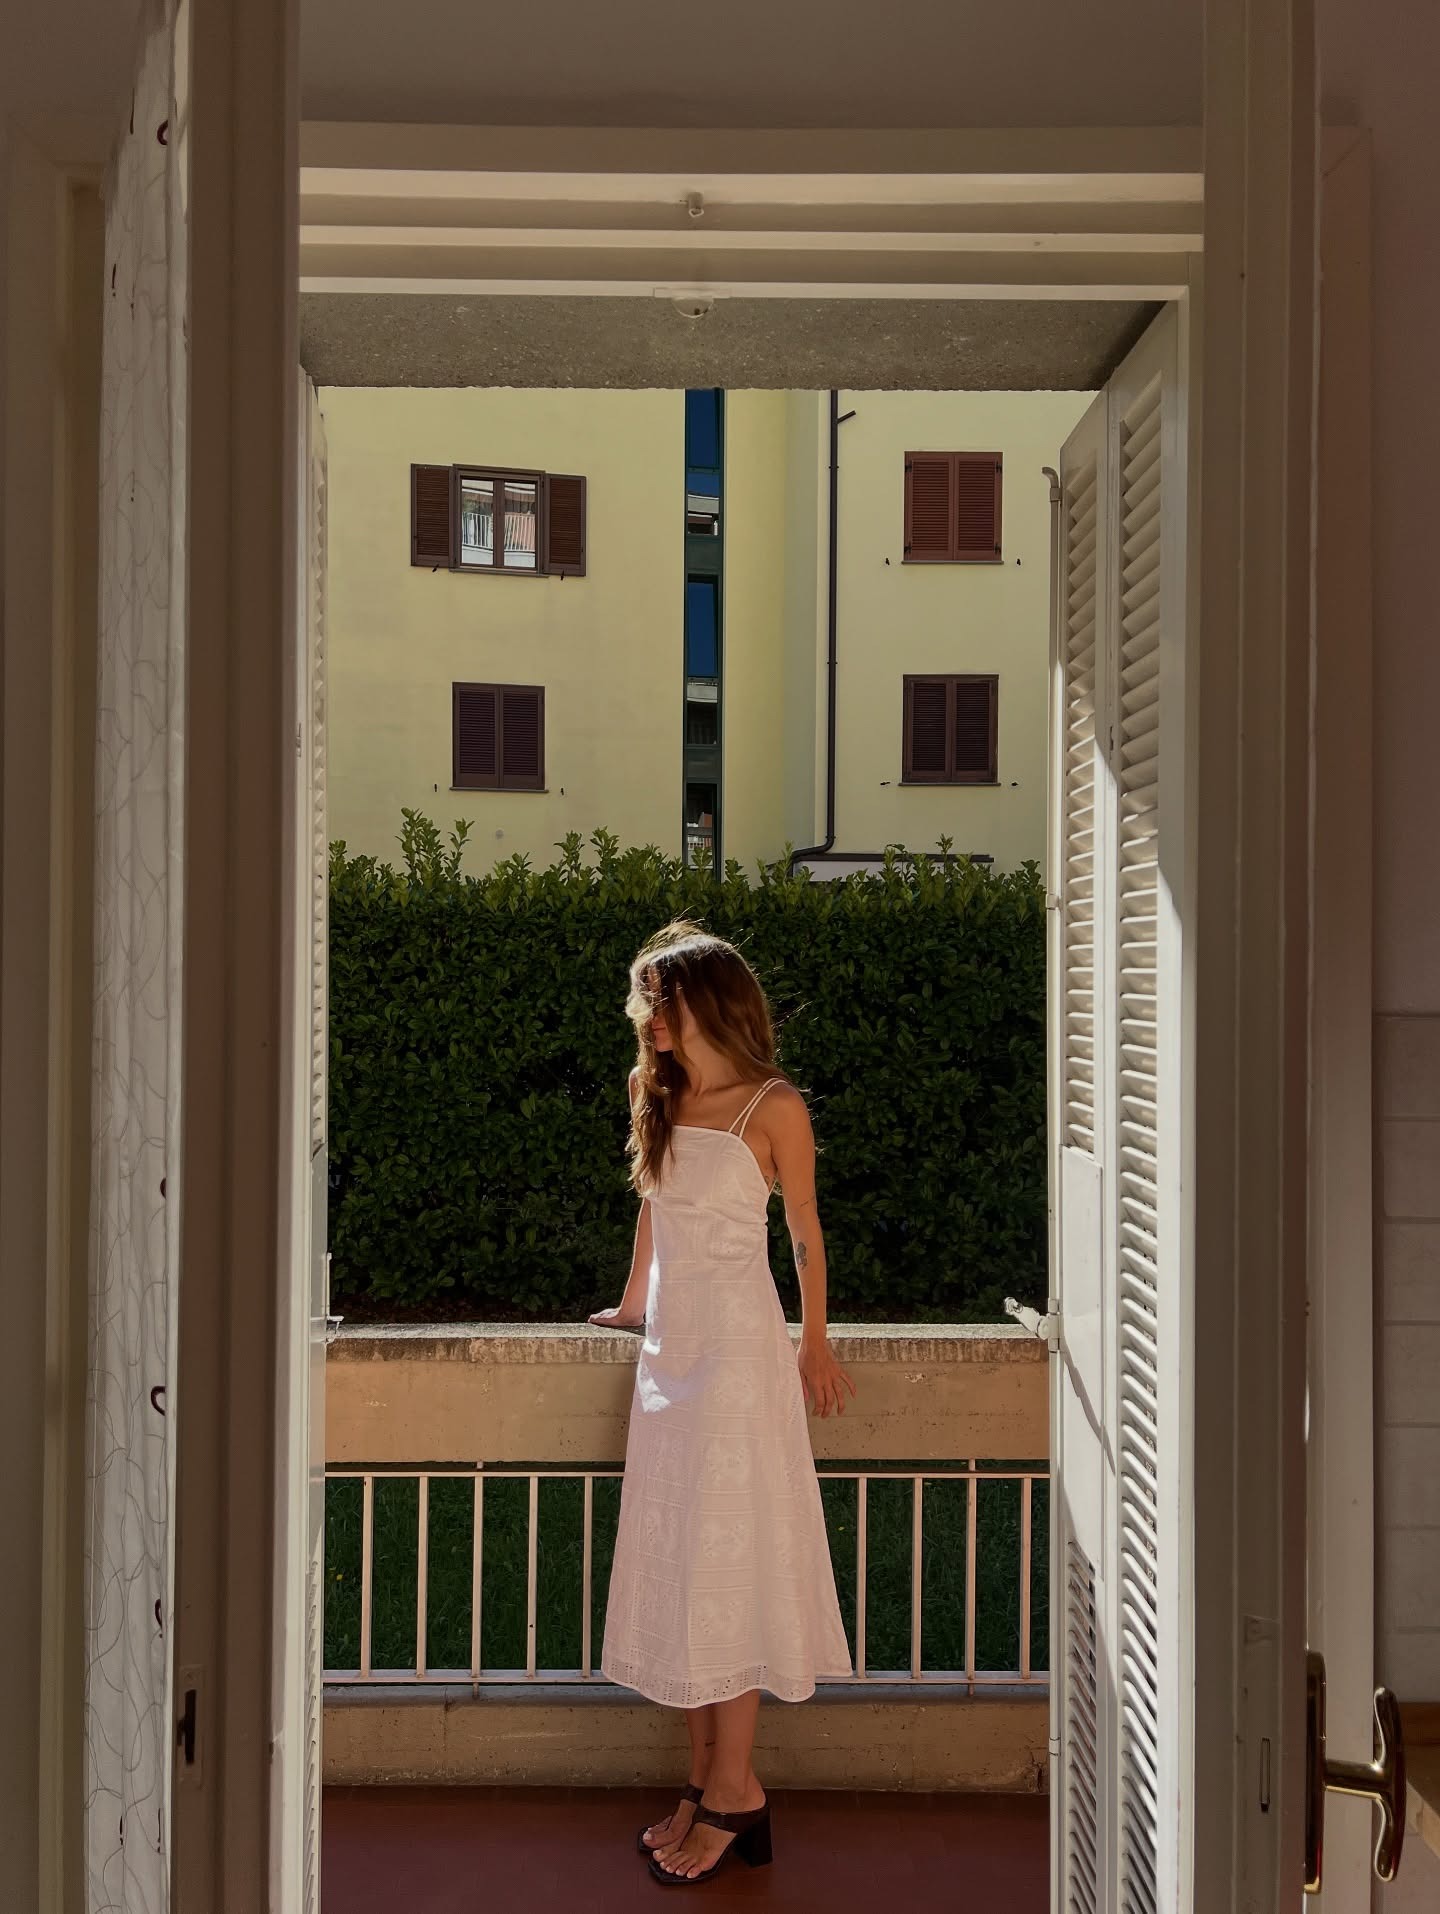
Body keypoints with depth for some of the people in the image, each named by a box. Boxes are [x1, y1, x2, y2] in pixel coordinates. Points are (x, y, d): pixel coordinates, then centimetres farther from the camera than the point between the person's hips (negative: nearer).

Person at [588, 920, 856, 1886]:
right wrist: (634, 1305, 26)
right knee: (682, 1564, 9)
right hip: (671, 1347, 7)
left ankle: (734, 1795, 9)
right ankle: (712, 1781, 19)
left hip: (739, 1348, -7)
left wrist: (815, 1339, 7)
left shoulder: (773, 1106, -8)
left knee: (726, 1561, -2)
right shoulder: (661, 1097, 11)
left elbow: (806, 1230, 1)